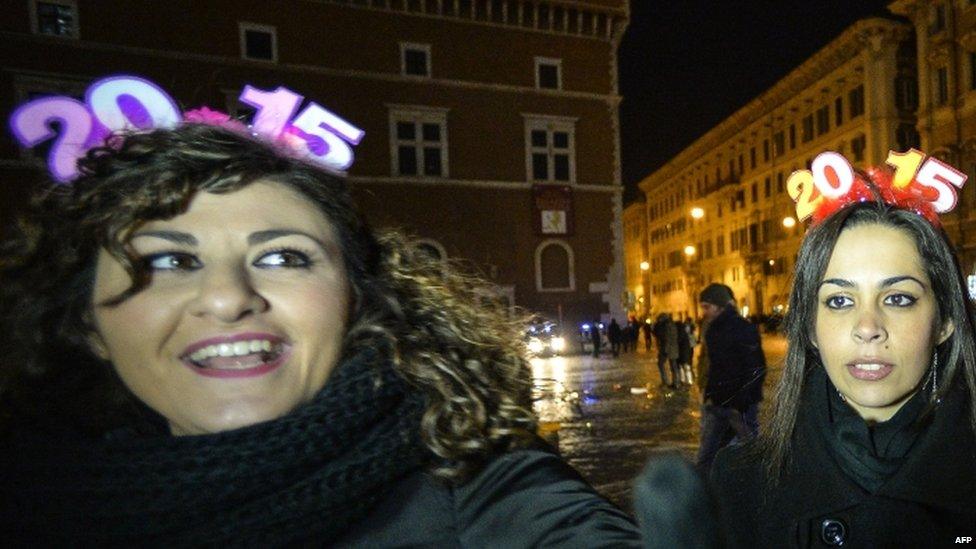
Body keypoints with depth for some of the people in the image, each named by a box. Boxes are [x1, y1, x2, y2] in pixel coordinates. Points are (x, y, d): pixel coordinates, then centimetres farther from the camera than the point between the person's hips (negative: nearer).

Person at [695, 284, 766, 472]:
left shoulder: (744, 329, -12)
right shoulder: (713, 330, 11)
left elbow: (756, 370, -17)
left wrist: (742, 404, -20)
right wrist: (709, 396, 11)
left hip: (739, 406, -7)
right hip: (715, 404, 7)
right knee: (706, 457, 8)